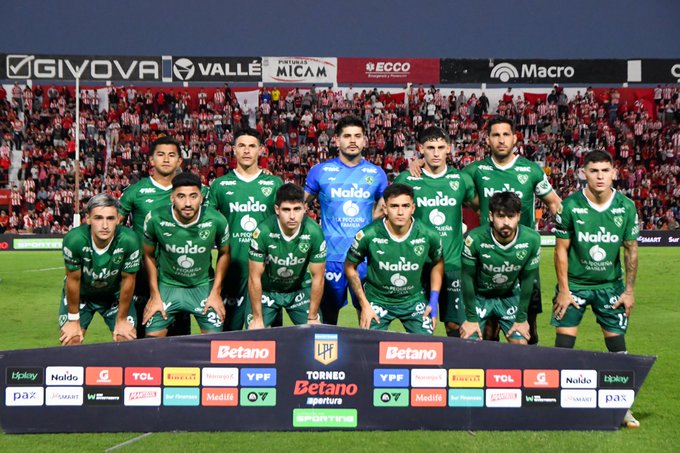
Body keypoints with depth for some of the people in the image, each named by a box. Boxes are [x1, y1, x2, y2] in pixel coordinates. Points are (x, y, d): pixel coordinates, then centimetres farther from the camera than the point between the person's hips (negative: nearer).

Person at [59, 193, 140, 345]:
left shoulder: (129, 241, -32)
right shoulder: (74, 239, -33)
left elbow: (128, 280, -16)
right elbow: (73, 280, -18)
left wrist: (121, 319, -5)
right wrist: (73, 320, -7)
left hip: (115, 294, 1)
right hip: (80, 294, -1)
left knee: (127, 340, -5)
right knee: (72, 340, -7)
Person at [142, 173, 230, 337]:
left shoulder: (217, 221, -20)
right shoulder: (155, 219, -20)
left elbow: (224, 253, 1)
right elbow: (149, 255, -1)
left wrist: (216, 293, -2)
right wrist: (154, 296, -1)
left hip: (203, 286, 0)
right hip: (167, 285, 0)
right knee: (152, 339, -3)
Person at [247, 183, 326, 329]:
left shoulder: (314, 232, -25)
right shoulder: (263, 232, -29)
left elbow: (318, 277, -13)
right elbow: (255, 277, -18)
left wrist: (312, 318, -10)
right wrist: (257, 318, -14)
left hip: (300, 290, 1)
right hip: (266, 290, -1)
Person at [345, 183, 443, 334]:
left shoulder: (429, 235, -15)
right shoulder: (368, 235, -21)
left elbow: (438, 263, 7)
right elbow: (350, 267, -3)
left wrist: (434, 300, 1)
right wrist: (364, 305, -6)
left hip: (414, 301, 1)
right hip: (377, 301, -1)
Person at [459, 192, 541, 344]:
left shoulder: (532, 239, -23)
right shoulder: (475, 239, -30)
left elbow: (527, 280, -9)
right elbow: (468, 278, -16)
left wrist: (522, 318, -4)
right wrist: (471, 318, -12)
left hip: (510, 296, 2)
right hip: (478, 296, -2)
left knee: (521, 345, -1)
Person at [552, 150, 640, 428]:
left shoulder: (626, 207, -6)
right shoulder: (570, 206, -13)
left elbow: (631, 250, 2)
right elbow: (561, 250, -7)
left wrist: (629, 290, 1)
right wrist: (564, 290, -8)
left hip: (610, 285, 2)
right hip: (574, 283, -2)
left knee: (617, 344, 3)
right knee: (563, 344, -4)